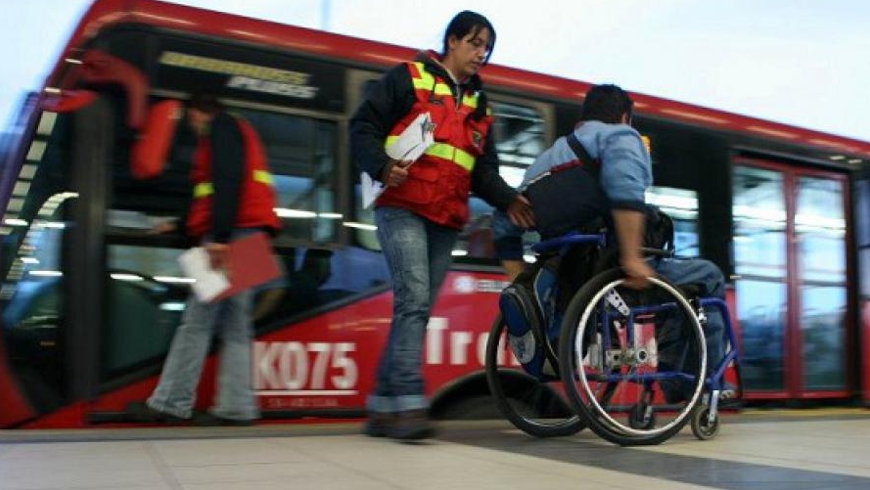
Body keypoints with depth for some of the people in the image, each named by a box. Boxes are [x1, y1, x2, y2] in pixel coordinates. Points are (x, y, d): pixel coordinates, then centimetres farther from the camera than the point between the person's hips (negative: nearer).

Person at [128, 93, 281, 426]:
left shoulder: (221, 128, 2)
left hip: (232, 235, -10)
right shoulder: (239, 132, 31)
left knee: (197, 321, -8)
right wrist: (182, 226, 40)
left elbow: (228, 181, -16)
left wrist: (218, 236, -24)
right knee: (234, 325, 4)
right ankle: (236, 407, 1)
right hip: (246, 235, 10)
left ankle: (170, 404, -6)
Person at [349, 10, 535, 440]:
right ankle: (408, 402, -21)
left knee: (418, 310, 5)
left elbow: (483, 169, 17)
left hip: (446, 221, 7)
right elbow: (363, 127, -2)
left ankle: (382, 407, 12)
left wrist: (507, 199, -2)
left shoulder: (479, 106, 22)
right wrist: (382, 167, -20)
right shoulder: (408, 78, 4)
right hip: (401, 208, -6)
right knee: (413, 299, -20)